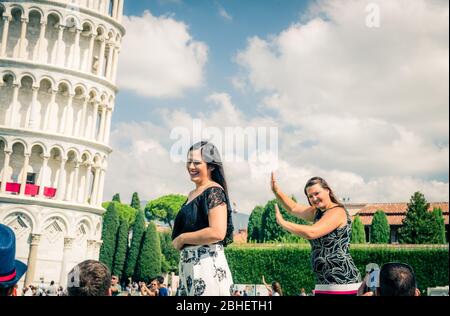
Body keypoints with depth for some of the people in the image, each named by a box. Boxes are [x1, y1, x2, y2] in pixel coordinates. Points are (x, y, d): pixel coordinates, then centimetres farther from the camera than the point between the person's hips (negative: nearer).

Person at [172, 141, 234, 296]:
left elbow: (217, 233, -21)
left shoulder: (214, 191, -11)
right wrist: (177, 241, 4)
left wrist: (182, 238, -10)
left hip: (207, 263, -9)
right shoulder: (192, 194, 15)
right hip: (188, 264, 9)